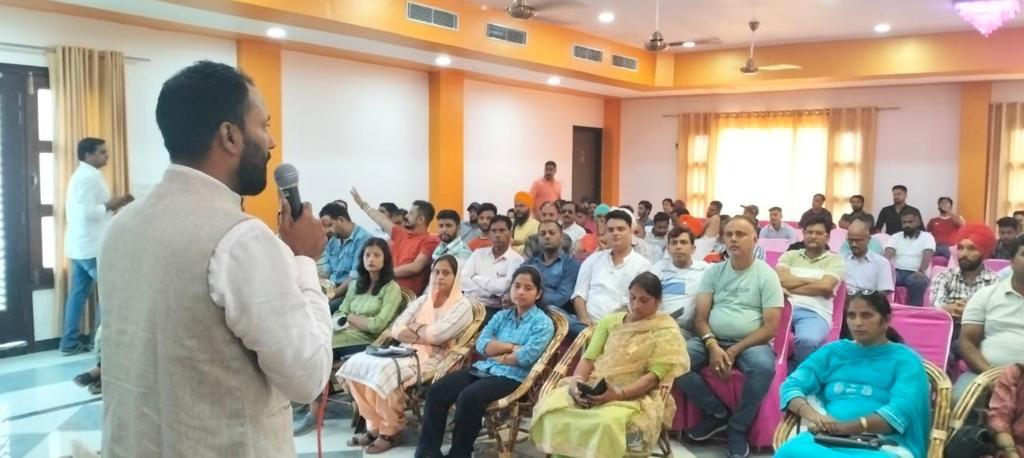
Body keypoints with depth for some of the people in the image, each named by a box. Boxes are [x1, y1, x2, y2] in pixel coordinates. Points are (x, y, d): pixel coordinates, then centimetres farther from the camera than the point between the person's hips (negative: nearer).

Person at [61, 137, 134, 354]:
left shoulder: (81, 175, 18)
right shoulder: (89, 177, -15)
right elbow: (86, 212, -24)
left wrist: (112, 206, 12)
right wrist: (111, 204, -14)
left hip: (80, 246, 10)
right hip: (92, 247, -10)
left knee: (78, 293, 10)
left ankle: (70, 342, 13)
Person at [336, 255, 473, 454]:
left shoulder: (462, 306, -2)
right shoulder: (422, 300, 17)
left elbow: (437, 334, -16)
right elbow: (396, 328, 6)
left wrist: (414, 328, 1)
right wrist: (422, 337, -10)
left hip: (433, 358, -7)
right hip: (407, 349, 7)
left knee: (385, 371, -32)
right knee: (355, 364, -14)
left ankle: (390, 431, -13)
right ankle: (374, 425, -6)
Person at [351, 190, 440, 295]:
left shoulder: (430, 241, -4)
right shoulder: (401, 233, 19)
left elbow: (415, 267, -16)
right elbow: (381, 219, 33)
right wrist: (362, 203, 45)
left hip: (407, 292, -7)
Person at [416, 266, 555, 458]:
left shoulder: (543, 323, 0)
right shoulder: (502, 316, 17)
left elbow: (526, 357, -15)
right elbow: (481, 344, 2)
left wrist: (497, 354, -2)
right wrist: (511, 347, -8)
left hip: (512, 377, -6)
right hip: (483, 368, 6)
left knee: (469, 397, -31)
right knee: (437, 390, -13)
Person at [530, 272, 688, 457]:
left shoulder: (666, 331, 2)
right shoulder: (610, 321, 16)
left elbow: (654, 377, -8)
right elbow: (589, 358, 9)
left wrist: (620, 394, -23)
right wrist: (578, 380, -13)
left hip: (635, 396, -4)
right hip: (593, 388, 4)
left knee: (607, 424, -38)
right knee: (549, 408, -25)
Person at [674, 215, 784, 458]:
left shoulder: (766, 275, -1)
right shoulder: (714, 271, 9)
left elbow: (770, 328, -7)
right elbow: (700, 317, 3)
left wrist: (734, 351, -15)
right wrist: (712, 346, -16)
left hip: (750, 343, -3)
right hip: (712, 340, 3)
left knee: (764, 366, -37)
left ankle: (738, 427, -11)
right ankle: (717, 412, -3)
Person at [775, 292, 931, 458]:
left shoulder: (905, 359, 10)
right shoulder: (833, 351, 22)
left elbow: (899, 412, -7)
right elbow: (791, 386, 11)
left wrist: (845, 427, -18)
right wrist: (811, 415, -11)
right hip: (827, 440, 3)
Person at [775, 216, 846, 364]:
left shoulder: (835, 260, 14)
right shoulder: (790, 255, 21)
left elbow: (825, 286, -4)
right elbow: (780, 279, 2)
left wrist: (791, 288, -2)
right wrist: (813, 281, 0)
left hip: (815, 312, -2)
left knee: (808, 340, -37)